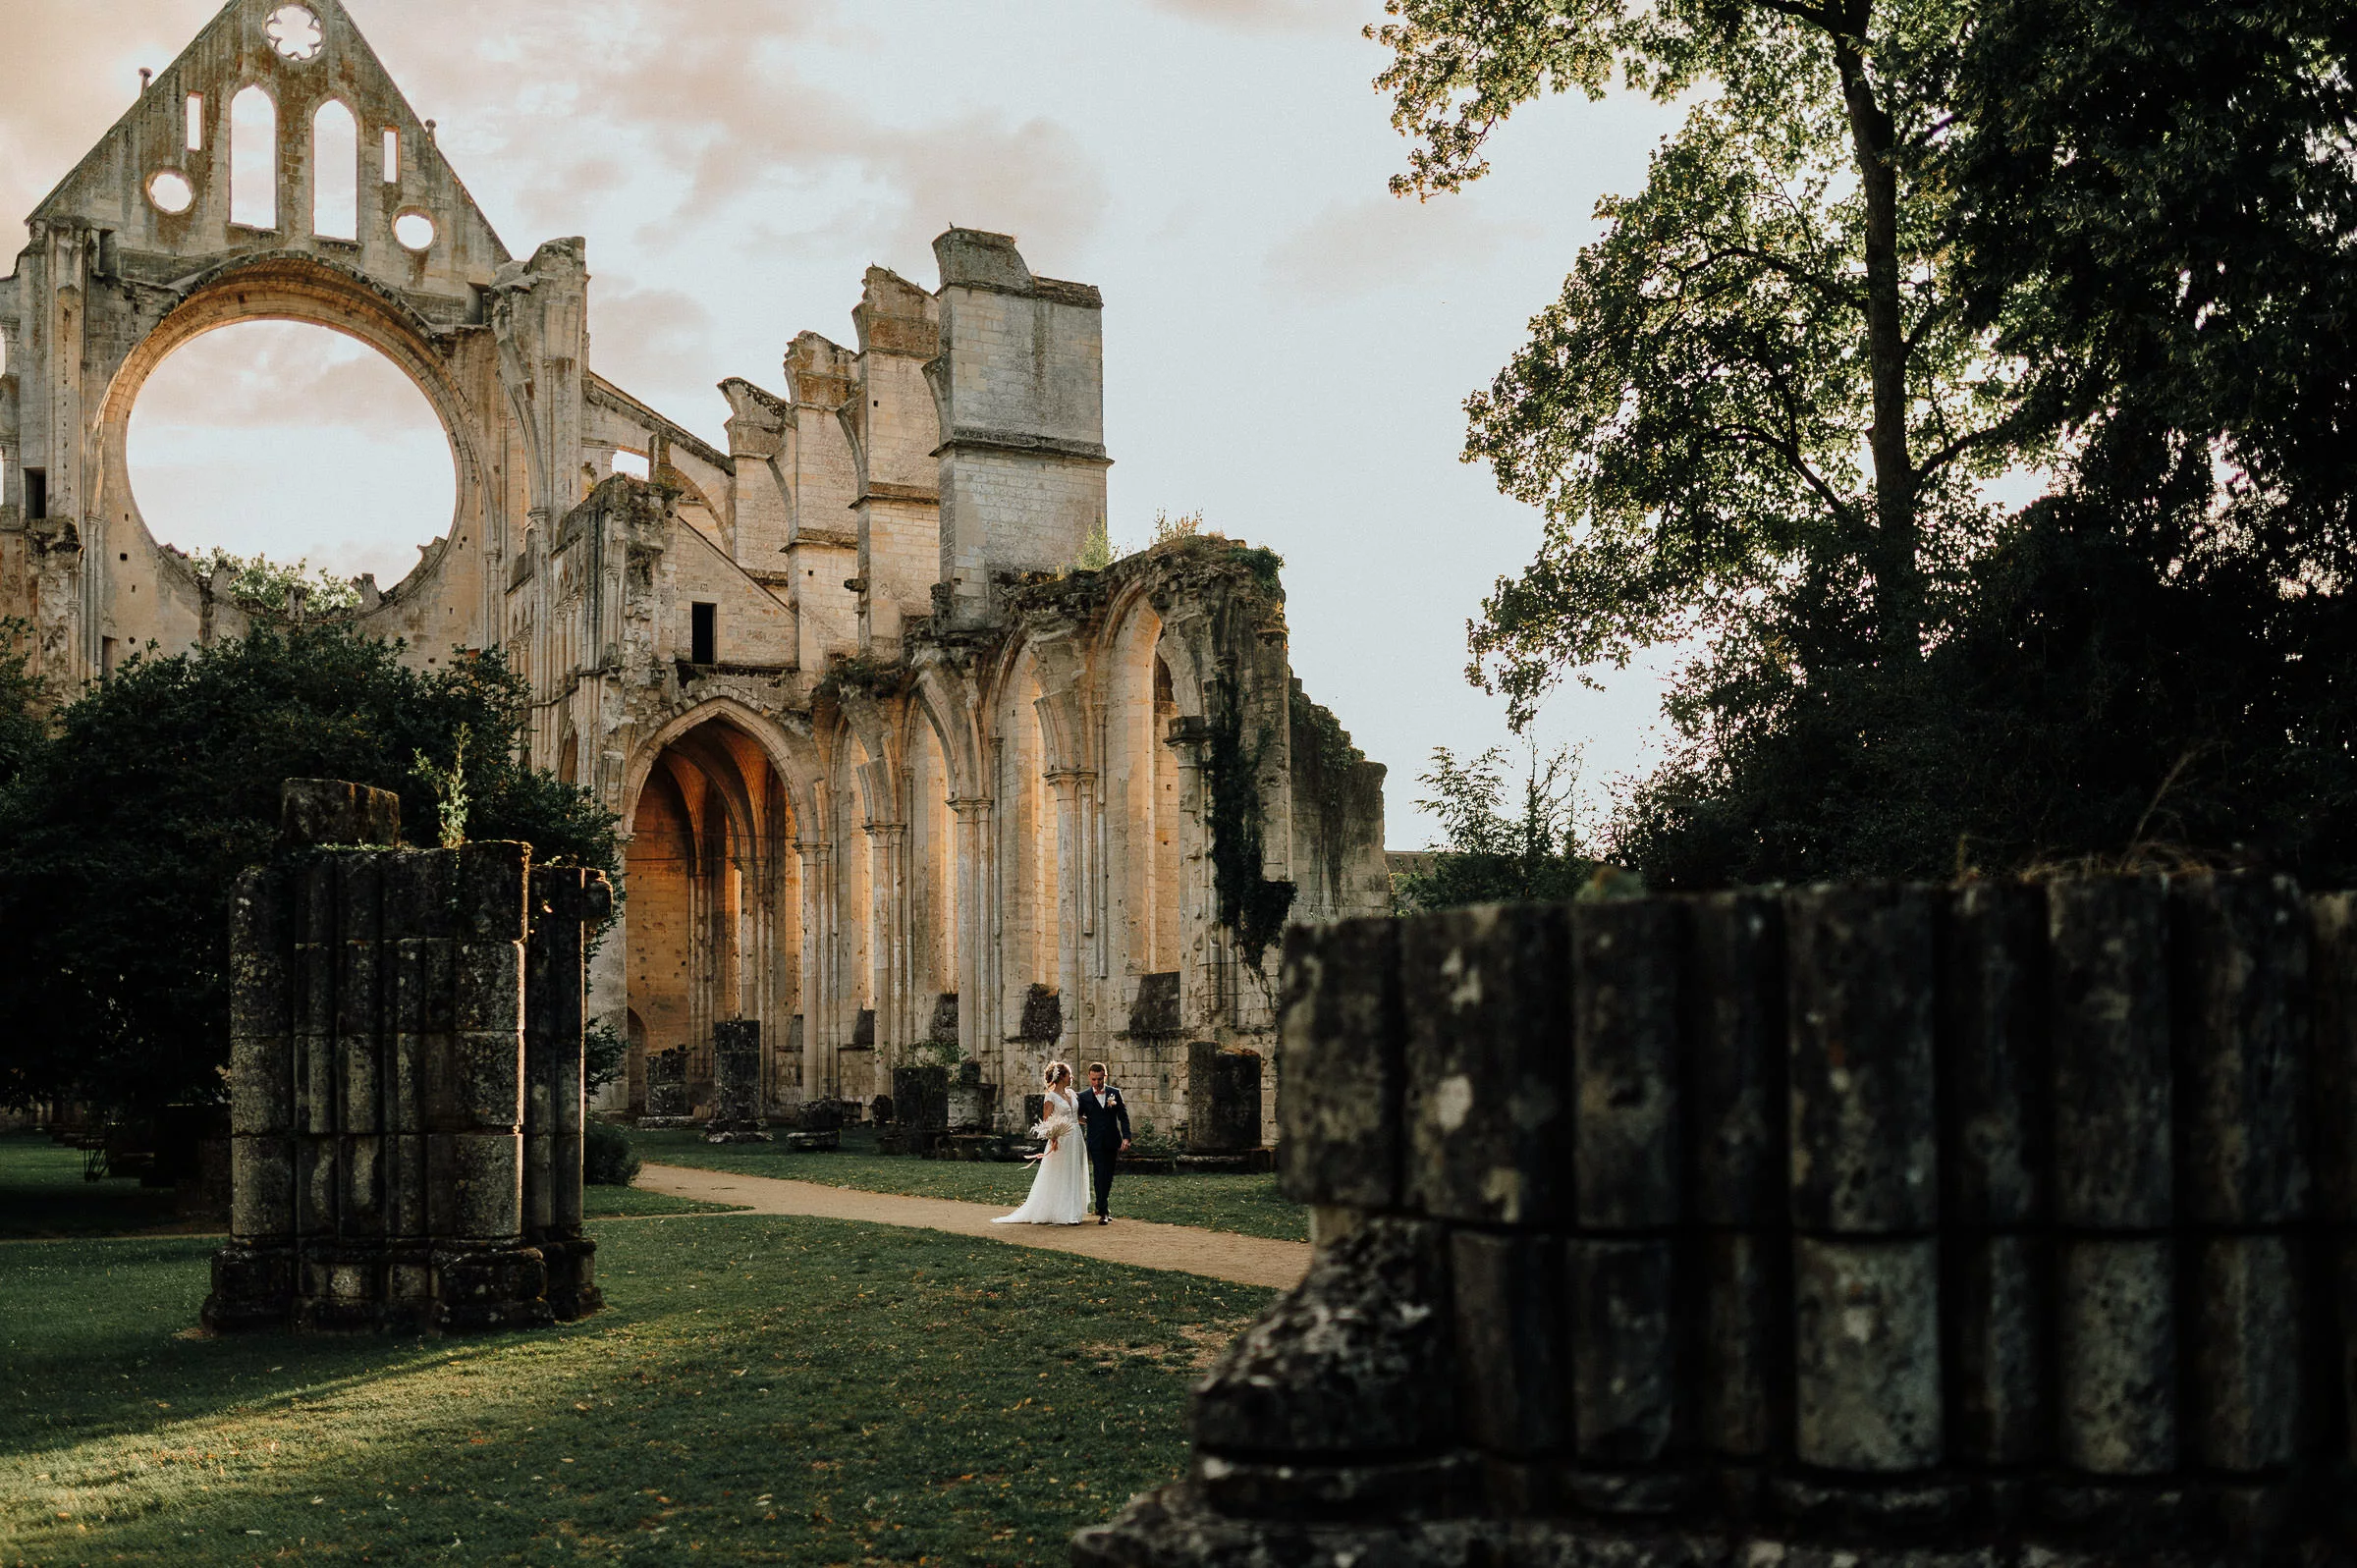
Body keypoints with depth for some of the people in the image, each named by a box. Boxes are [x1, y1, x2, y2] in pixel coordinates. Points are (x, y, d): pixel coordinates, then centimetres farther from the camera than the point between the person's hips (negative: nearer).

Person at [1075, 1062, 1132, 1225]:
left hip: (1112, 1142, 3)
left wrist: (1126, 1138, -4)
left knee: (1108, 1177, 10)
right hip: (1096, 1143, -3)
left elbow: (1124, 1117, 5)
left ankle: (1101, 1207, 26)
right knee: (1100, 1175, -11)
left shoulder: (1115, 1093, 6)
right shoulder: (1084, 1097, 1)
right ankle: (1102, 1212, -11)